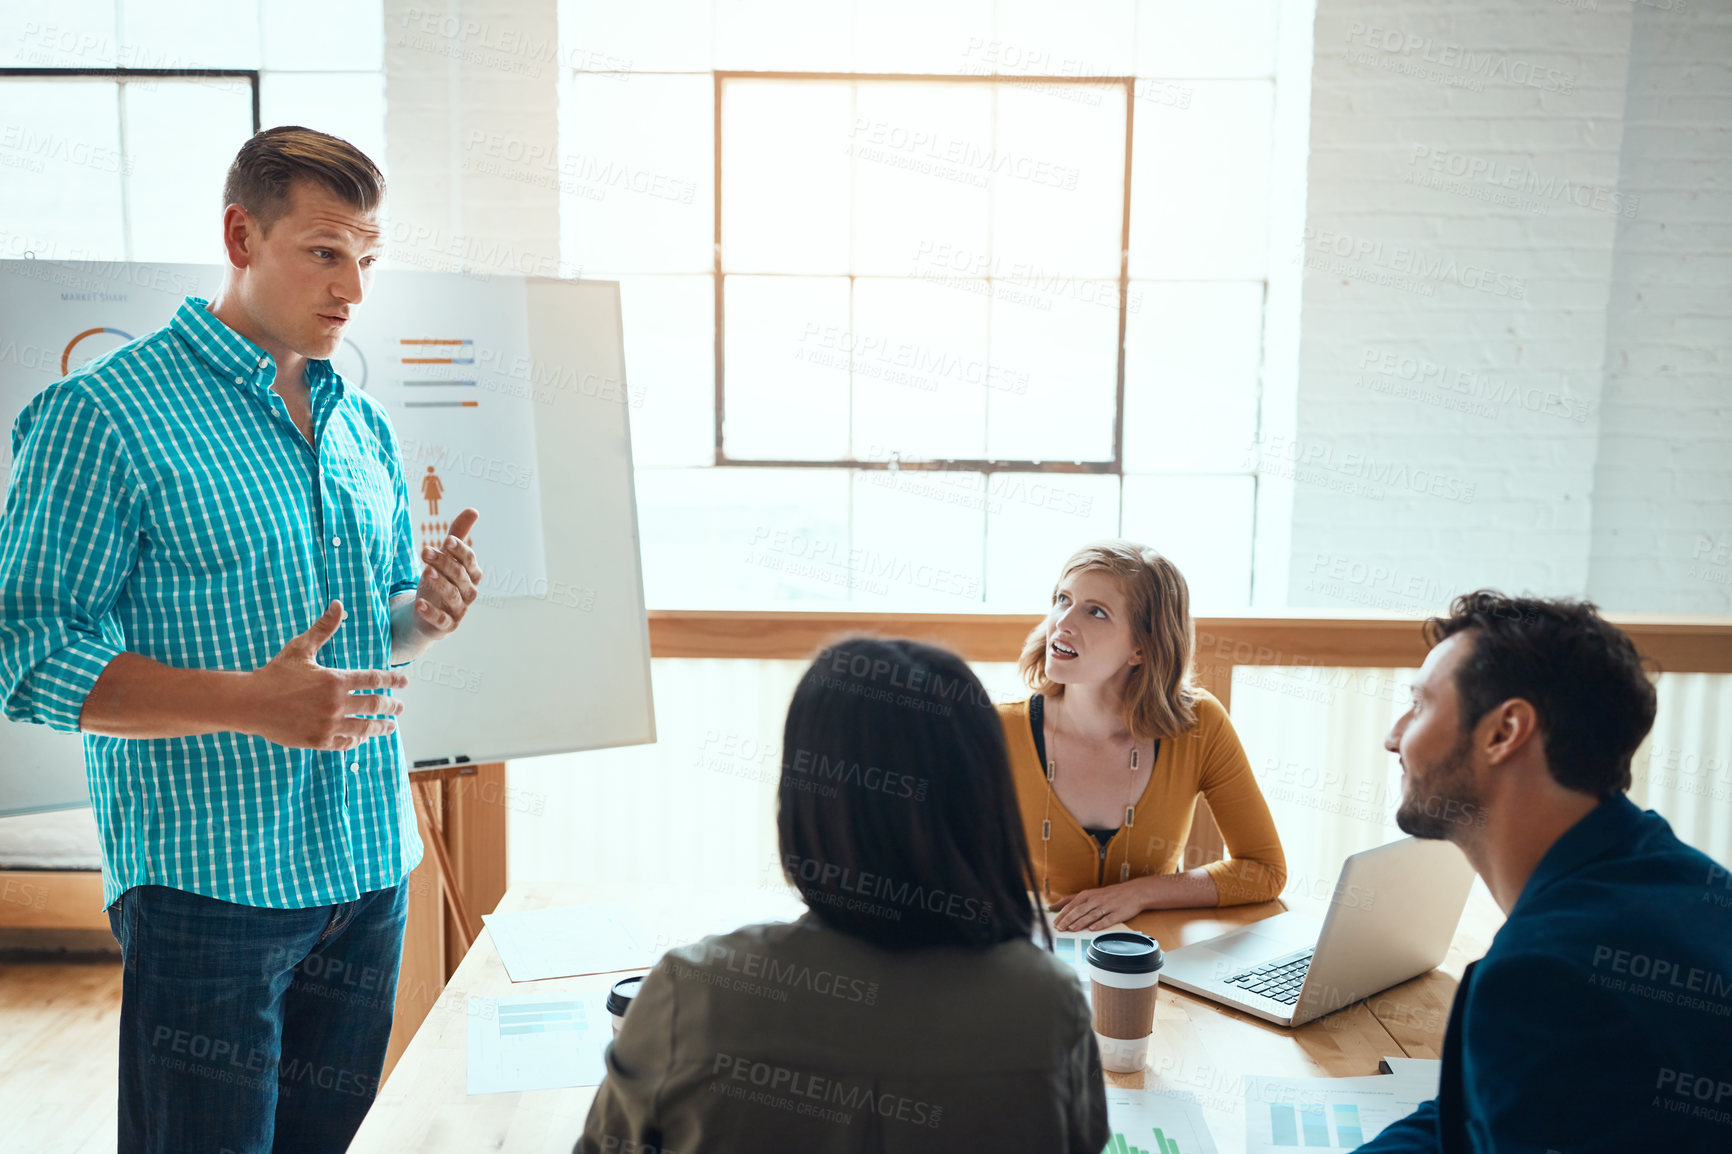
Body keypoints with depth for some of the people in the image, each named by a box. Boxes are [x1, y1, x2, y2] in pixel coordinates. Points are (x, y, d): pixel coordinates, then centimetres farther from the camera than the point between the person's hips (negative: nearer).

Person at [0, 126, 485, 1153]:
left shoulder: (365, 426, 12)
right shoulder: (104, 414, -10)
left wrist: (426, 614, -4)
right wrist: (249, 703, -25)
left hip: (371, 873, 6)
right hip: (210, 881, -6)